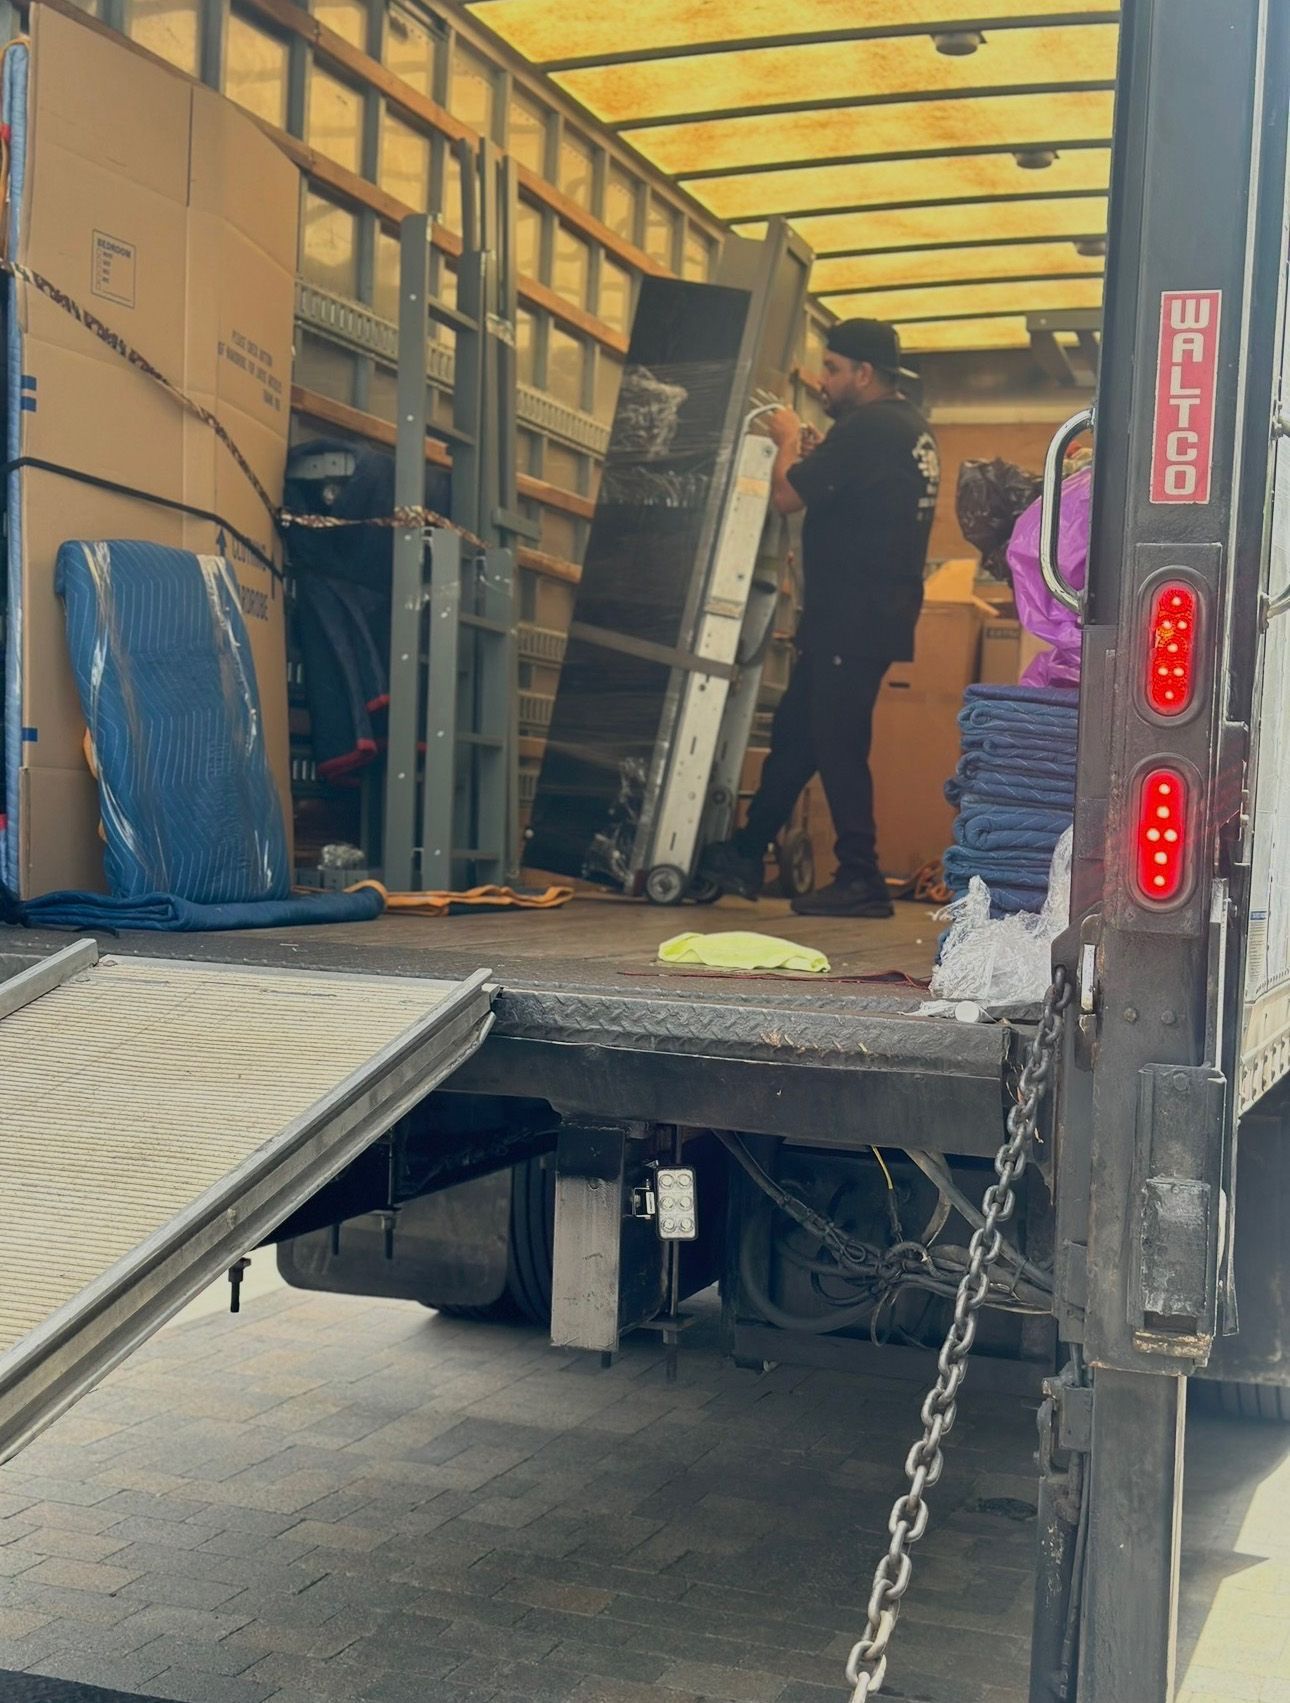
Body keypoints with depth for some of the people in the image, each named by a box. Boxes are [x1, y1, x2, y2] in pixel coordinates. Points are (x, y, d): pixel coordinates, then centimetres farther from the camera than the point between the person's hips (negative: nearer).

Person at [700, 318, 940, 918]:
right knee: (794, 732, 14)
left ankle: (861, 881, -1)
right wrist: (815, 457, 13)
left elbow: (787, 496, -17)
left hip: (852, 618, -10)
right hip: (877, 613, 10)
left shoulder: (867, 428, -16)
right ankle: (745, 856, 22)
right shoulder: (910, 428, 16)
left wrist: (788, 441, 1)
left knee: (836, 744, -6)